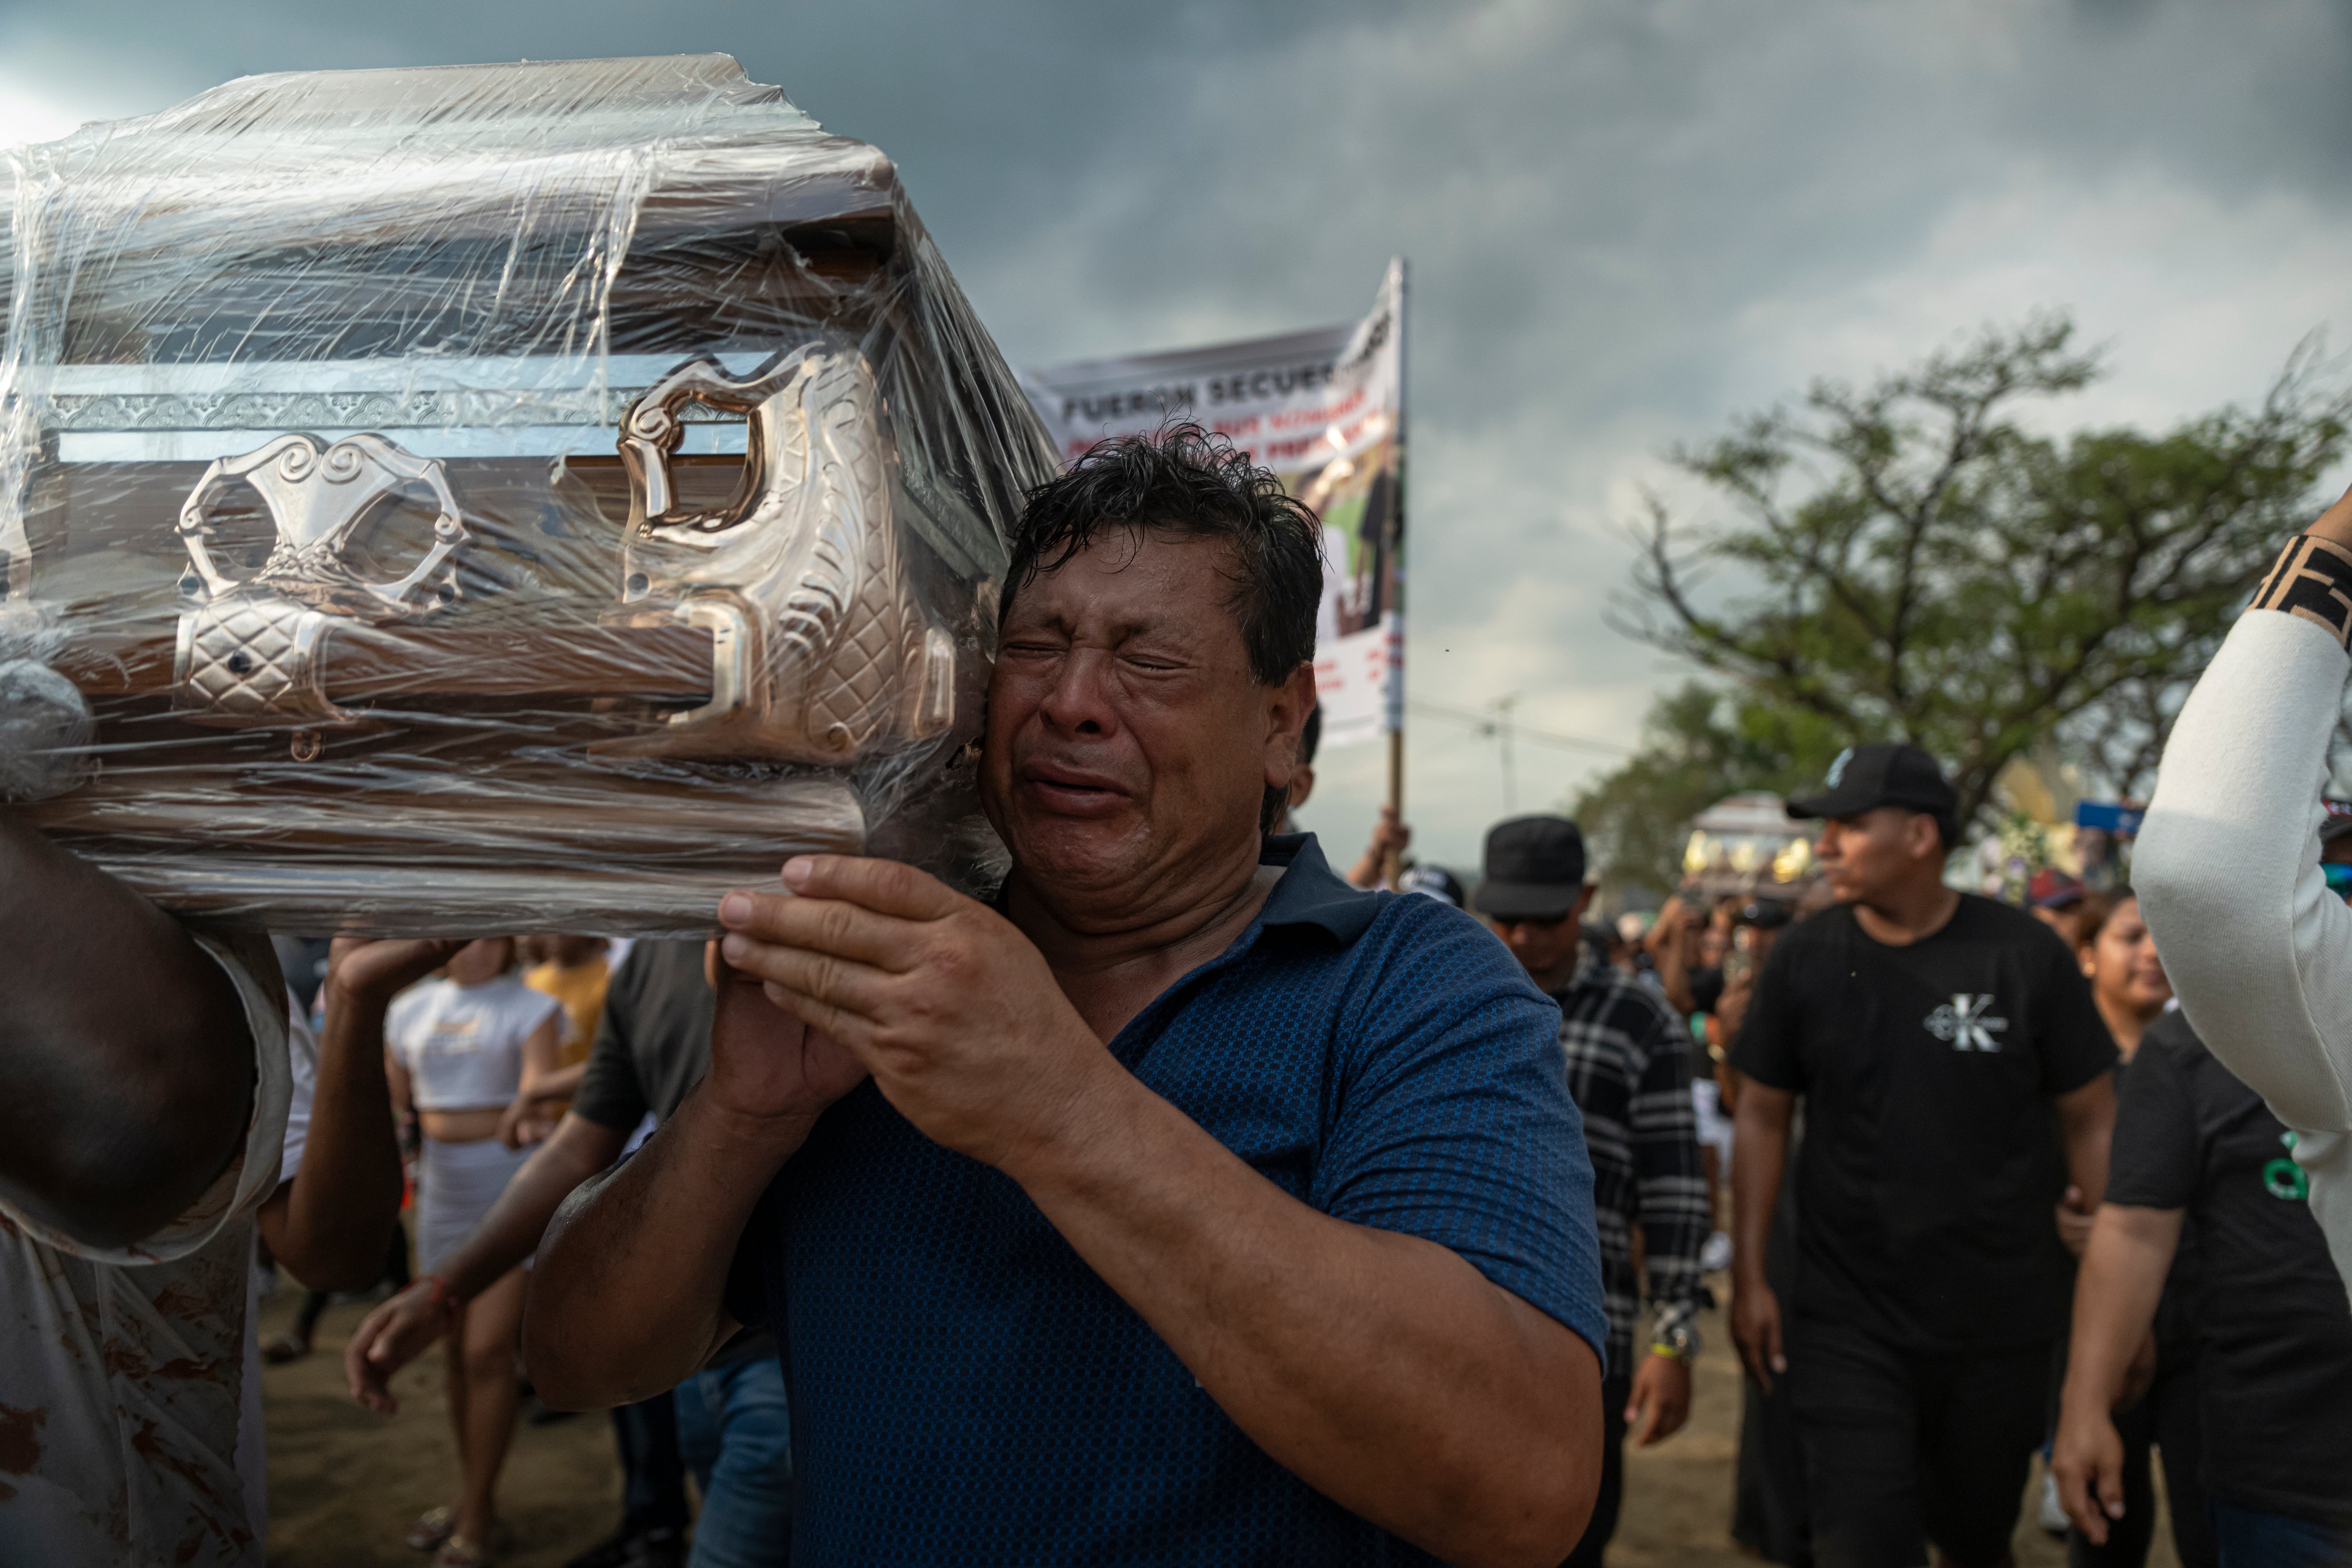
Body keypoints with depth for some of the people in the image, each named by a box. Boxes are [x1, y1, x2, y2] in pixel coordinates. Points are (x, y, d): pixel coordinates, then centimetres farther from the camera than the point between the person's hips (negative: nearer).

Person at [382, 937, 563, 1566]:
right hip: (442, 1182, 5)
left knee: (488, 1350, -8)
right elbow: (390, 1102, 12)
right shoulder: (411, 1009, 9)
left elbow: (538, 1090, -17)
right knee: (457, 1348, 12)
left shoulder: (528, 1006, -5)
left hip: (511, 1180, -5)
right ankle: (475, 1496, 27)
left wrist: (526, 1112, -38)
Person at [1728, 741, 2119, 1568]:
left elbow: (2091, 1122, -1)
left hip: (2003, 1322, 1)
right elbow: (1761, 1117, 3)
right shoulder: (1803, 957, -4)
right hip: (1846, 1322, 0)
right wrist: (1749, 1276, -1)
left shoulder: (2027, 953, -7)